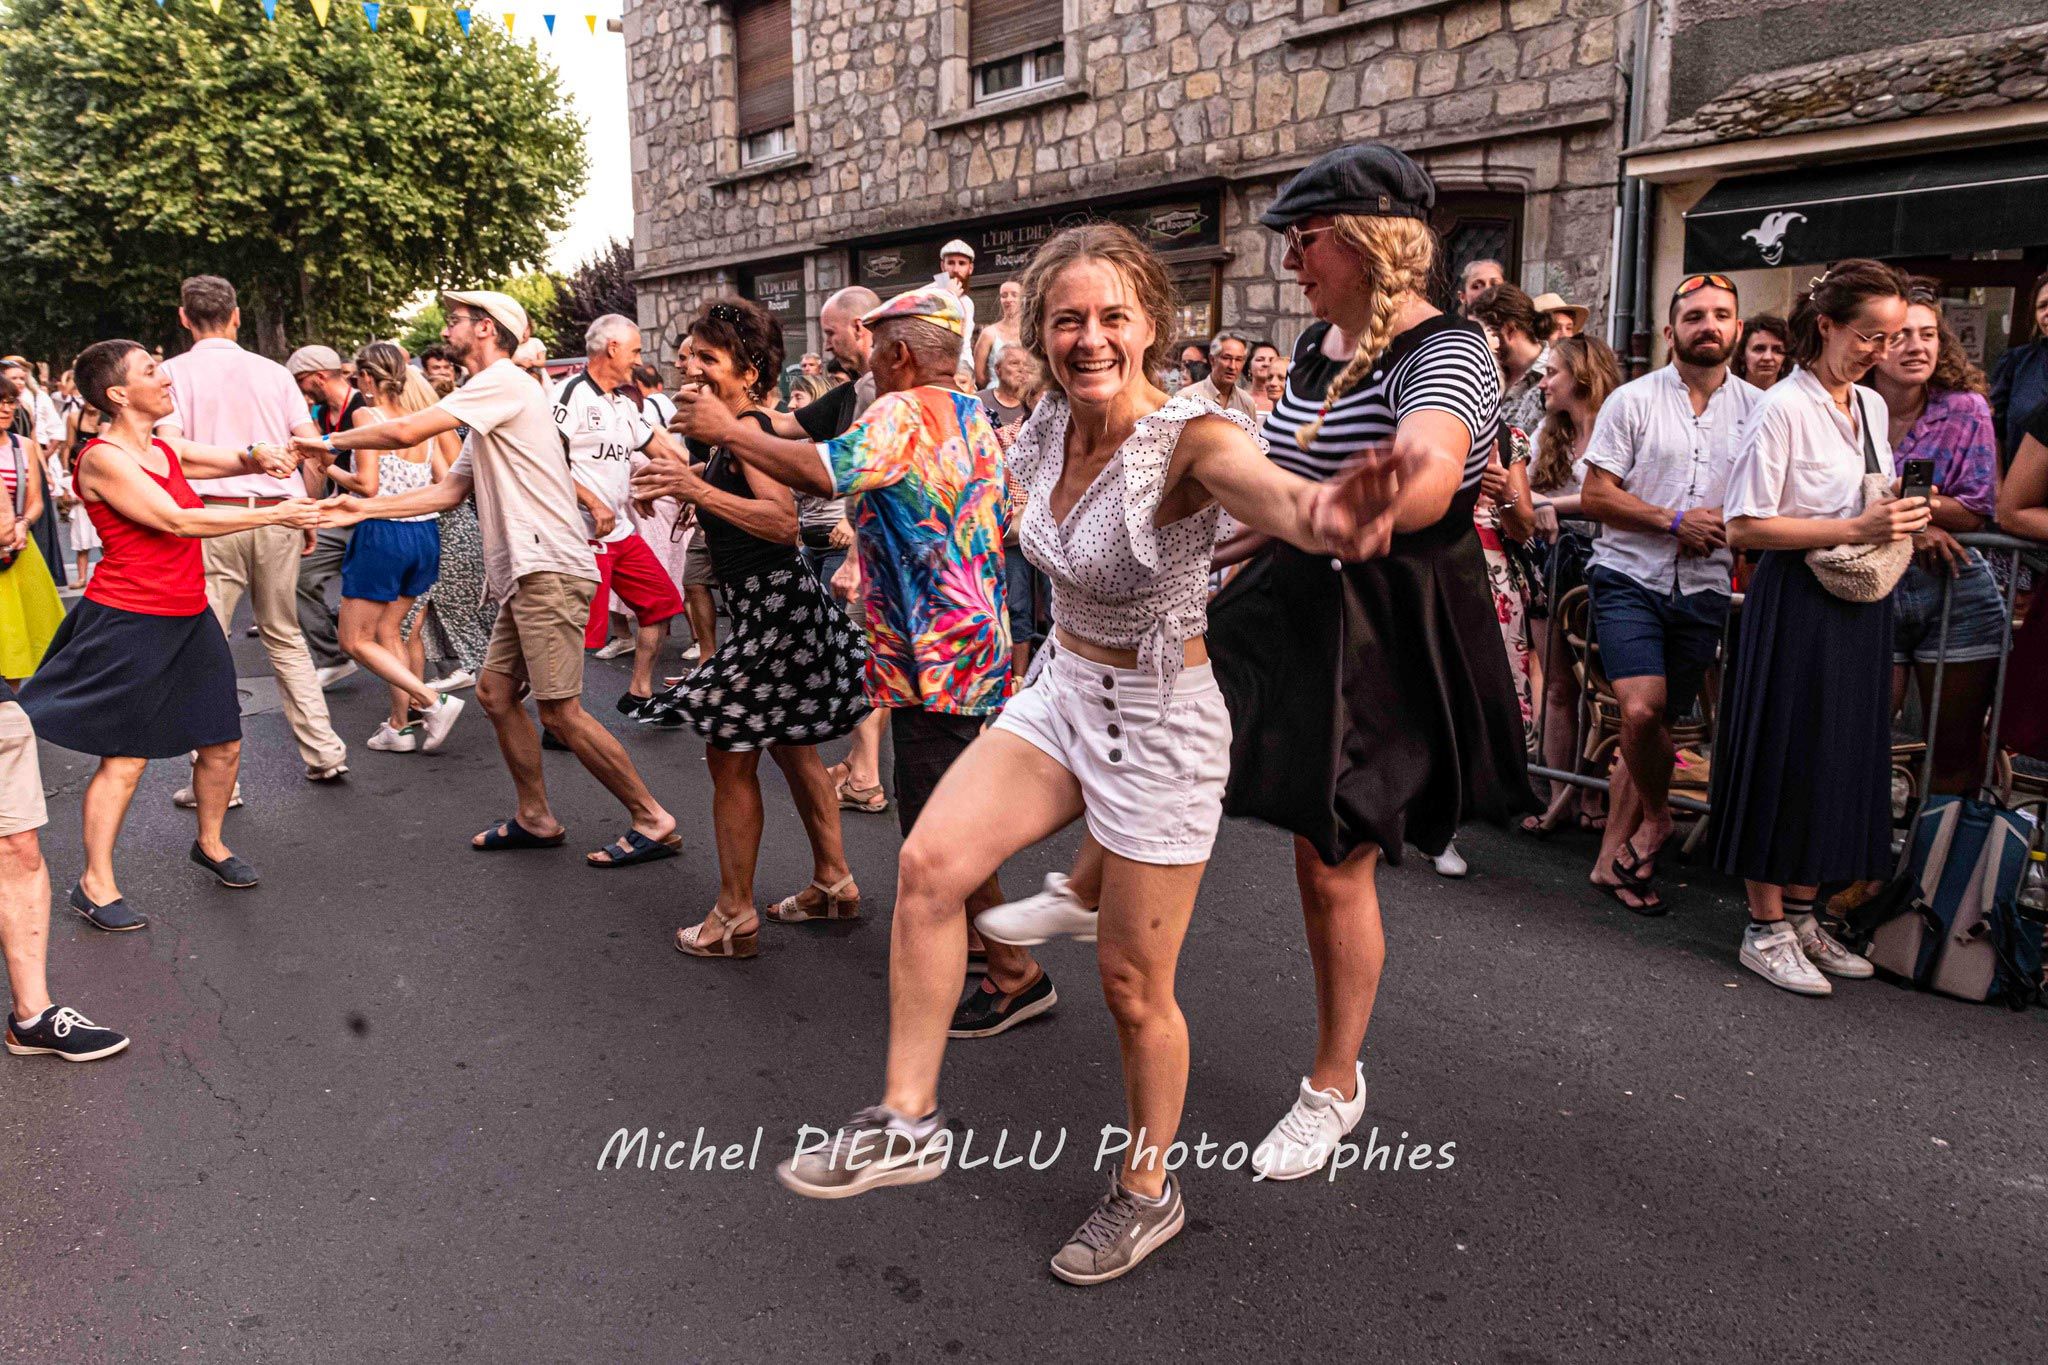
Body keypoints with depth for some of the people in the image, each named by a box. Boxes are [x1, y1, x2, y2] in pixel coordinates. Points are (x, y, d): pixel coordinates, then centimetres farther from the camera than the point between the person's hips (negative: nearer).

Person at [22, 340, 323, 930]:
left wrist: (258, 456, -8)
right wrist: (274, 514, -21)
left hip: (188, 620, 8)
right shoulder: (103, 458, -15)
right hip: (127, 625, -7)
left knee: (222, 743, 10)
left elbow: (236, 460, 18)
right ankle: (95, 883, 14)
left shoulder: (167, 449, 9)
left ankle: (210, 842, 33)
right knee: (125, 758, 0)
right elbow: (179, 521, -22)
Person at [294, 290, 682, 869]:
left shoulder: (504, 381, -8)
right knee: (495, 692, 12)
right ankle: (535, 819, 21)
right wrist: (365, 507, 18)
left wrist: (330, 442, 2)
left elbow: (406, 431, -13)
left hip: (549, 569, -11)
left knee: (560, 711, -10)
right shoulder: (485, 421, 25)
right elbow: (448, 491, 24)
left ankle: (653, 822, -3)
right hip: (526, 575, 11)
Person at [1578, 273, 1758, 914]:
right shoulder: (1633, 400, 0)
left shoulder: (1757, 409, 8)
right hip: (1630, 578, -3)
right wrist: (1676, 521, -12)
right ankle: (1655, 816, 10)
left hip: (1703, 592, 3)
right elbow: (1595, 496, -5)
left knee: (1656, 724, 5)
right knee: (1641, 712, -19)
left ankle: (1613, 856, 16)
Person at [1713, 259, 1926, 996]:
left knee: (1843, 759, 12)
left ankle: (1801, 914, 24)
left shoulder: (1873, 407, 12)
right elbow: (1744, 527, -18)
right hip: (1798, 605, -8)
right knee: (1785, 760, -2)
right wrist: (1856, 530, -19)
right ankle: (1766, 928, 10)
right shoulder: (1783, 409, -13)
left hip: (1860, 606, 8)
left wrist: (1901, 523, 2)